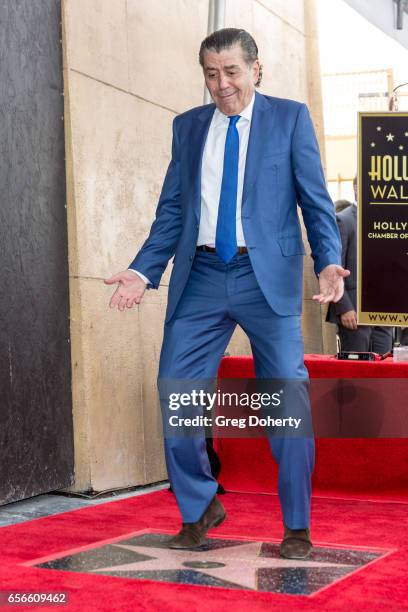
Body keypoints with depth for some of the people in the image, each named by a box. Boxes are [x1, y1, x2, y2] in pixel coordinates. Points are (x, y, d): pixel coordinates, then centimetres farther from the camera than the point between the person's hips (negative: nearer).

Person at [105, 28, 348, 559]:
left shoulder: (290, 117, 5)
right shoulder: (188, 126, 14)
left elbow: (315, 201, 1)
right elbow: (172, 210, 12)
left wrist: (328, 262, -14)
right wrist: (143, 271, 0)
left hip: (268, 276, -3)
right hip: (201, 277, 3)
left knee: (288, 398, -2)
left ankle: (297, 526, 13)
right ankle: (199, 507, 21)